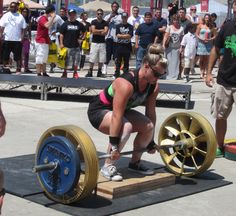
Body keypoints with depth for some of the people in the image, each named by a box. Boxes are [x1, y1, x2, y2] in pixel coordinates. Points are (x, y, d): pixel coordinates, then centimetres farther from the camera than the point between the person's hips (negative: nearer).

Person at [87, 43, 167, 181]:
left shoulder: (154, 86, -11)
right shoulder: (126, 84, -35)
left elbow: (151, 112, -3)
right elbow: (117, 116, -36)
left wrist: (151, 142, 1)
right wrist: (114, 145, -36)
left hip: (121, 109, 8)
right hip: (99, 110, -8)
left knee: (149, 126, -10)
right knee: (126, 127, -34)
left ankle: (135, 163, 10)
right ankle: (108, 166, -20)